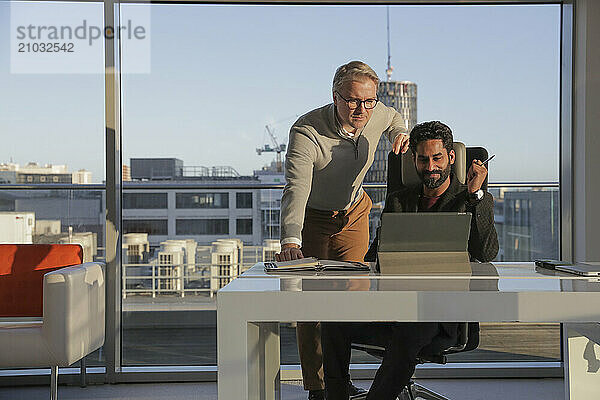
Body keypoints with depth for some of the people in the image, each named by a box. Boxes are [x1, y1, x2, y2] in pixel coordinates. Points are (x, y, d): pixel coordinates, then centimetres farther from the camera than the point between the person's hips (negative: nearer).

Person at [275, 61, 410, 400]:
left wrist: (399, 134, -13)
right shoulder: (306, 131, -33)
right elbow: (296, 189, -45)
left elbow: (394, 116, 12)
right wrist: (291, 241, -60)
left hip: (354, 215, 5)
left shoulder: (377, 115, -16)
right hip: (312, 219, -4)